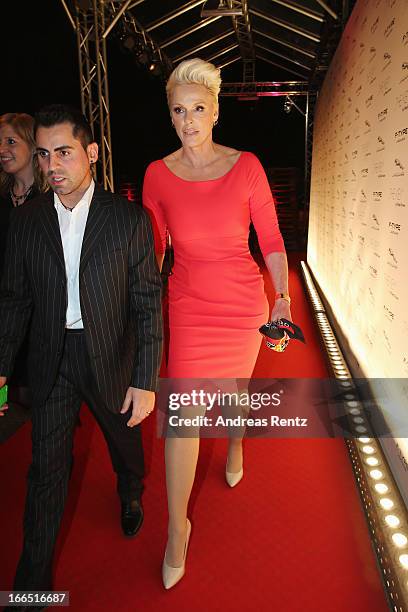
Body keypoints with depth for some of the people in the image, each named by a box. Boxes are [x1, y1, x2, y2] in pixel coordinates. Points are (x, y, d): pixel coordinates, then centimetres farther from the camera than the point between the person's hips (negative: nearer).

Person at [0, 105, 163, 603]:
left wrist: (146, 380, -15)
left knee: (125, 444, 23)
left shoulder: (130, 218, -11)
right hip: (51, 361, 2)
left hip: (111, 357, -1)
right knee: (46, 468, 11)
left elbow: (147, 304, -12)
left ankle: (131, 497, 58)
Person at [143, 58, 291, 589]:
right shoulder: (158, 174, -3)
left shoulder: (246, 166, -6)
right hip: (189, 304, 0)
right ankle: (177, 527, 19)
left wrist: (283, 297, -14)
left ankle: (234, 446, 58)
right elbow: (153, 248, 4)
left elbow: (271, 238, -3)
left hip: (243, 301, 1)